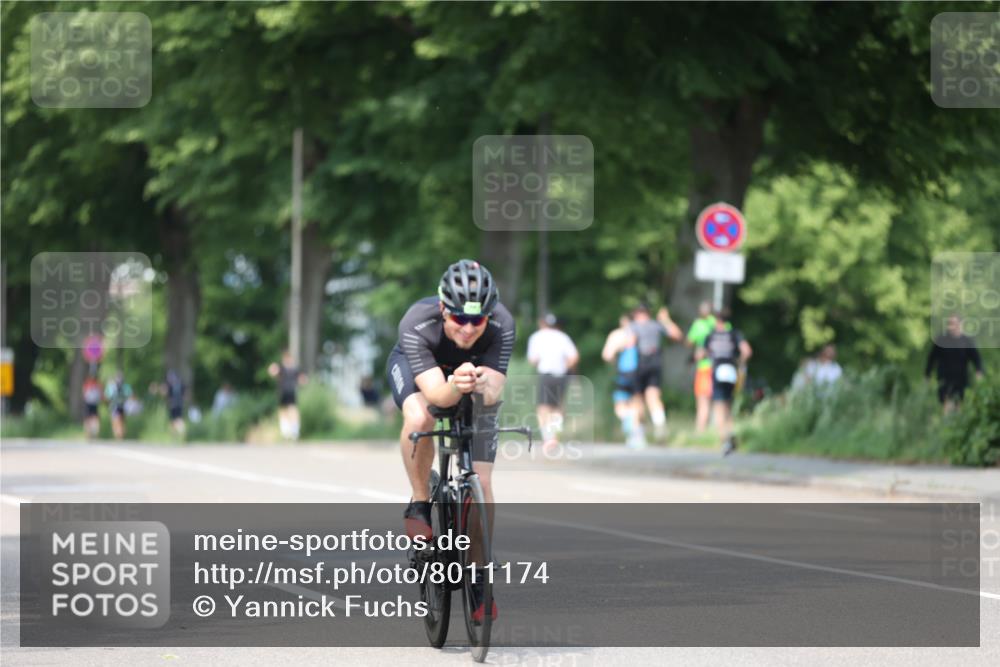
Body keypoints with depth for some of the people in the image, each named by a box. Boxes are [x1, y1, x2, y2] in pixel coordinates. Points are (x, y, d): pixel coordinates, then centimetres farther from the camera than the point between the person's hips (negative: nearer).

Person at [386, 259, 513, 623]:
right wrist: (455, 386, -70)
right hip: (415, 366, -1)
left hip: (475, 372, 1)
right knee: (419, 419, -38)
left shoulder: (502, 325, -36)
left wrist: (484, 385, -64)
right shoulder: (417, 324, -40)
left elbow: (494, 394, -41)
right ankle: (419, 502, -12)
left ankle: (479, 581, 9)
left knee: (481, 482, -7)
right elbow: (436, 393, -48)